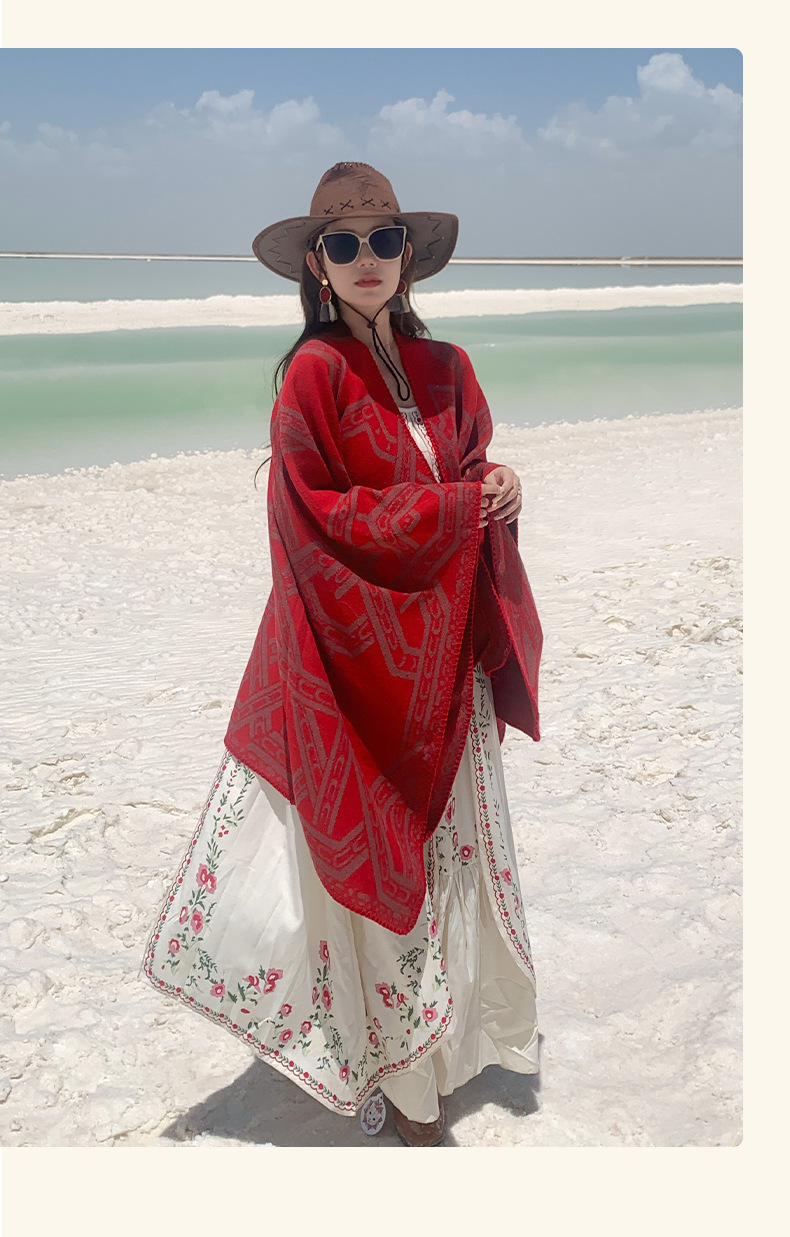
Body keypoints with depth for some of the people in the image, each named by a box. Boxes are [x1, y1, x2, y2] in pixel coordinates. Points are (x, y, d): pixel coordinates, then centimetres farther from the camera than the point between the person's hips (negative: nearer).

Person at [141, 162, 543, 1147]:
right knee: (377, 861, 4)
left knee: (453, 843, 14)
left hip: (442, 656, 6)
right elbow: (320, 517, -14)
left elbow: (476, 474, 15)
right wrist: (457, 507, -16)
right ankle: (408, 1081, 21)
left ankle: (456, 1023, 35)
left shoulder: (444, 368, 9)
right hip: (357, 651, -5)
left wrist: (496, 490, -9)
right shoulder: (314, 374, -9)